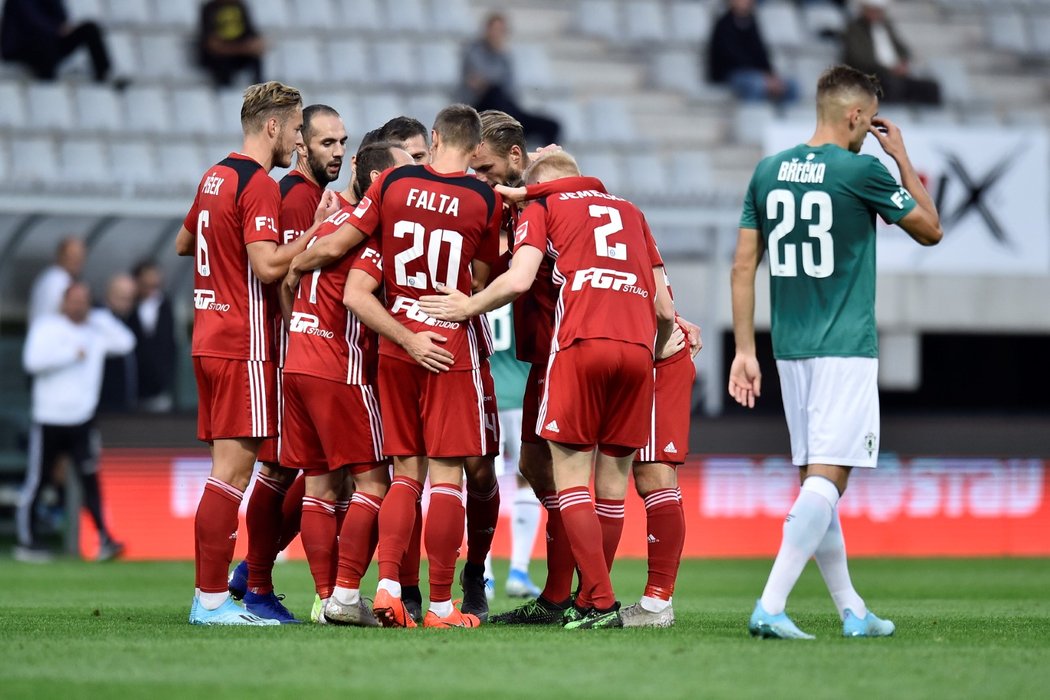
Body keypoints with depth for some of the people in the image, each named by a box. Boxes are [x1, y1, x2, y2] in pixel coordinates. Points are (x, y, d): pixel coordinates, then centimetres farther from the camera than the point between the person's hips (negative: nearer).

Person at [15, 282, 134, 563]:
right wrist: (72, 354, -15)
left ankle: (104, 540, -9)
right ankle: (26, 541, 13)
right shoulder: (46, 328, -3)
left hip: (82, 421, 3)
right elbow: (33, 360, -18)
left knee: (90, 478, -6)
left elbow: (125, 342, 0)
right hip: (48, 421, -3)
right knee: (35, 482, 4)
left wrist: (101, 317, -3)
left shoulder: (96, 331, 11)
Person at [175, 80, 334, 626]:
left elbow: (183, 243, 30)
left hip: (209, 337, 9)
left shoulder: (215, 177, 15)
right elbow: (268, 265, -22)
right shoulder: (258, 185, -13)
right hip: (242, 347, -9)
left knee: (229, 468, 10)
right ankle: (211, 598, -9)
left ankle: (211, 594, 10)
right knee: (233, 467, -8)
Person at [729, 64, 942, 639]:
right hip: (845, 350, -7)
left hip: (790, 350, 7)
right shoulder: (862, 171, -9)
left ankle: (852, 612, 20)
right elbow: (930, 231, 4)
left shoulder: (768, 171, 7)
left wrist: (745, 350, 11)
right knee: (827, 479, -9)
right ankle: (770, 606, -22)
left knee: (813, 479, 12)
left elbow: (743, 265, 8)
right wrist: (902, 158, 13)